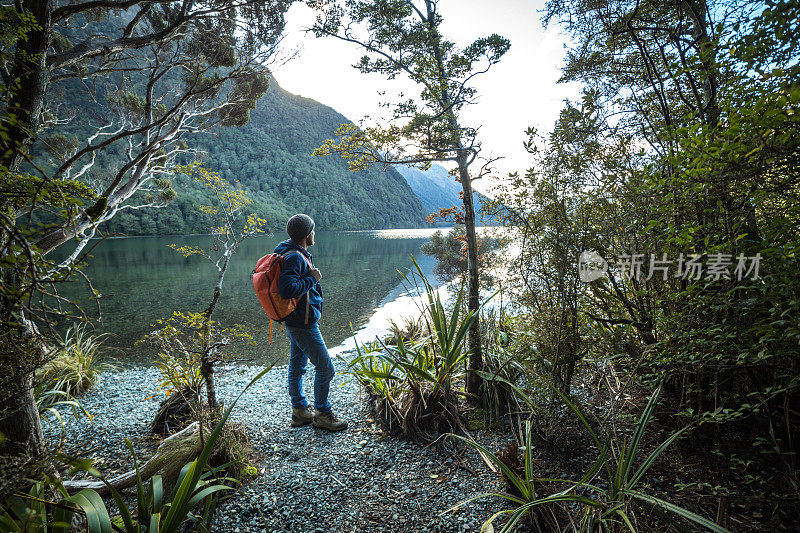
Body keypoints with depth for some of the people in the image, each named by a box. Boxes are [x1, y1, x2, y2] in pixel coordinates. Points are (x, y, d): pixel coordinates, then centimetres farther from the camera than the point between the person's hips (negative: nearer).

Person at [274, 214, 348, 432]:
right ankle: (322, 414, 13)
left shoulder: (296, 253, 9)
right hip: (303, 324, -11)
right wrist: (312, 278, -23)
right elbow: (287, 290, -33)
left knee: (297, 366, 19)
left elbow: (287, 285, 23)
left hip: (295, 321, 11)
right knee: (325, 369, -1)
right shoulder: (294, 258, -23)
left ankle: (300, 411, 32)